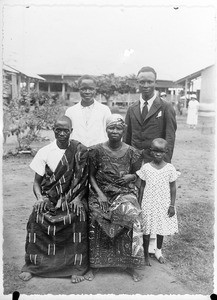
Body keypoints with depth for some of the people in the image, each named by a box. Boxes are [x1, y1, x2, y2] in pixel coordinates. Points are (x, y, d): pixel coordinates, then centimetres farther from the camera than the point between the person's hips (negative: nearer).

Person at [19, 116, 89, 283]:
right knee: (36, 217, -24)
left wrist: (76, 199, -16)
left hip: (73, 198, -1)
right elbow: (37, 182, 4)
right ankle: (31, 265, -5)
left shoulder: (80, 151, -2)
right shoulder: (45, 152, 1)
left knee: (79, 215, -29)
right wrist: (40, 198, -14)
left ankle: (77, 267, -15)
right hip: (49, 198, 2)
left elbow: (83, 181, -1)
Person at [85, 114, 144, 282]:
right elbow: (91, 175, 2)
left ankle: (130, 265, -7)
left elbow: (136, 174, 14)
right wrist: (99, 193, -11)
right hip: (101, 194, 0)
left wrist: (130, 177, -9)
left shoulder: (131, 152, 2)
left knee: (132, 216, -27)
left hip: (125, 193, 0)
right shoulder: (97, 151, -1)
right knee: (96, 226, -20)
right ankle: (95, 264, 5)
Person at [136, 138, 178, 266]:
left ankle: (159, 251, 40)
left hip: (164, 205, 1)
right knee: (147, 230, 8)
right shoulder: (145, 168, -7)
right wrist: (139, 204, -1)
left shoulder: (170, 168, -7)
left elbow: (173, 188, -1)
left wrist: (172, 205, -2)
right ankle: (146, 254, 28)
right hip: (148, 204, -1)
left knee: (162, 228, 15)